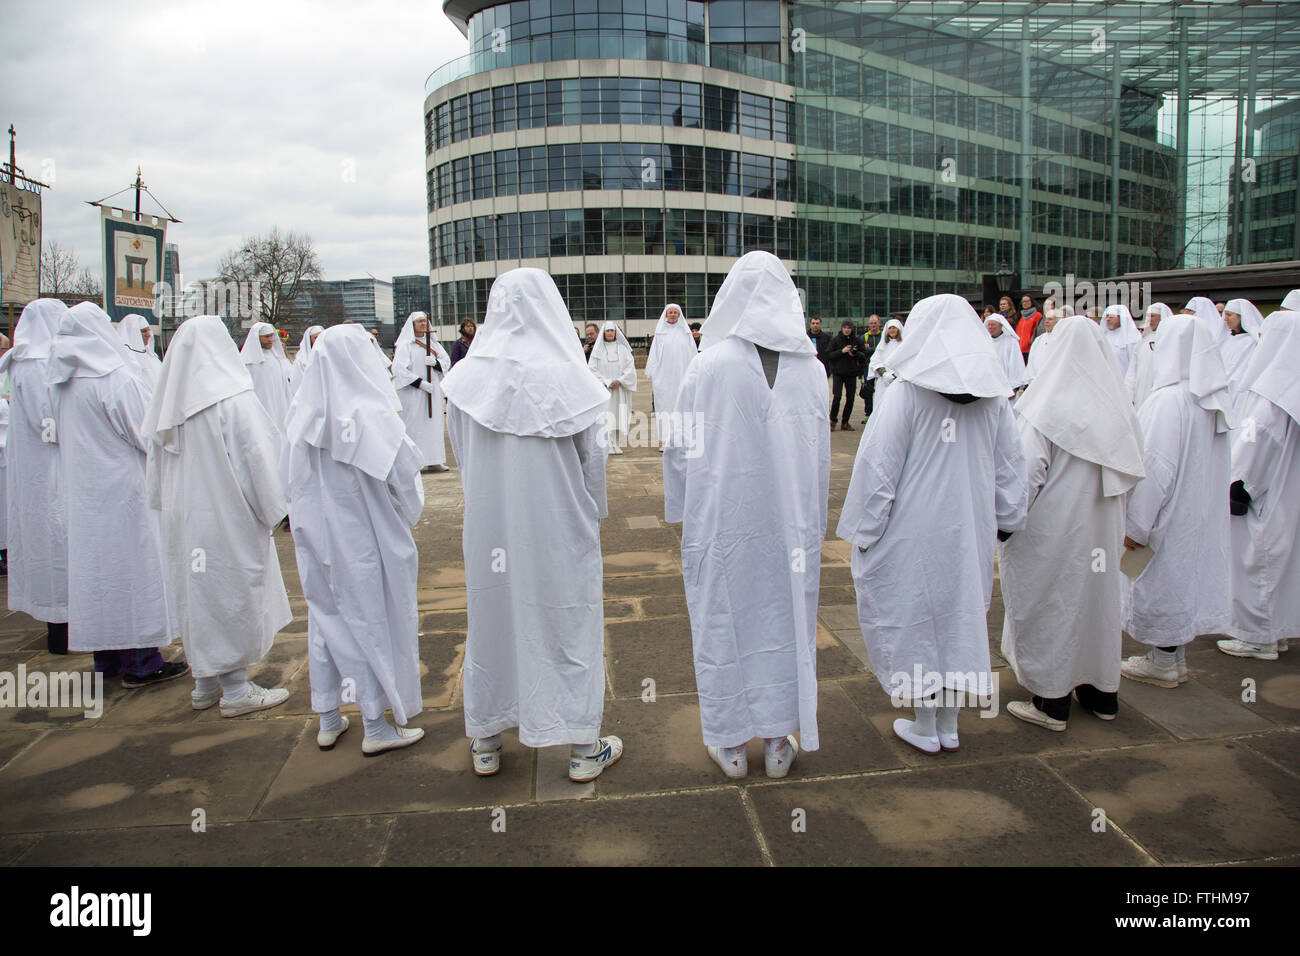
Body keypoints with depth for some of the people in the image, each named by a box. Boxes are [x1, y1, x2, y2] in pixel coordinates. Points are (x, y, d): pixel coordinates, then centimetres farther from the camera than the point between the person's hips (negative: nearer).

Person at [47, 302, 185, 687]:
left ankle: (106, 658, 22)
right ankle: (140, 663, 5)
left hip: (82, 491, 7)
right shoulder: (117, 378, -17)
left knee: (94, 564, 12)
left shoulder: (63, 381, 5)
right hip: (123, 488, -7)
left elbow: (64, 436, 14)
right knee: (134, 563, 0)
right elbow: (147, 435, -13)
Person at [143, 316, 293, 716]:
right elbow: (259, 458, -14)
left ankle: (205, 684, 27)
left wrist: (169, 505, 22)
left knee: (197, 591, 15)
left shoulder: (170, 402, 3)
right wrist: (277, 509, -5)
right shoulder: (234, 400, -16)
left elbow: (155, 461, 11)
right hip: (229, 514, -6)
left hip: (183, 517, 7)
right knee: (234, 591, 3)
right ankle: (236, 689, 11)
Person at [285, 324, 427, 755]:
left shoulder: (303, 413, -3)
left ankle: (328, 721, 29)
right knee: (373, 619, 6)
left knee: (327, 616, 17)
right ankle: (376, 727, 16)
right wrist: (407, 516, 2)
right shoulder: (373, 415, -20)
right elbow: (403, 475, -16)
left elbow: (294, 481, 4)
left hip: (317, 537, 6)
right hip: (368, 537, -5)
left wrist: (314, 520, 14)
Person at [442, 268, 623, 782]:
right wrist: (593, 513, 10)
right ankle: (583, 748, 21)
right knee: (568, 623, 9)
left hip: (488, 524, 3)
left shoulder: (466, 378, -4)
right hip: (559, 524, -3)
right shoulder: (568, 378, -14)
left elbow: (461, 456, 6)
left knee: (491, 616, 16)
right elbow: (593, 459, -6)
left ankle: (485, 744, 30)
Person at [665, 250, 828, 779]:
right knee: (786, 620, 14)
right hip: (791, 525, 3)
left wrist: (684, 515, 6)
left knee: (724, 623, 11)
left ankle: (731, 743, 24)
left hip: (722, 523, -2)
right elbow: (821, 455, 4)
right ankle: (780, 741, 27)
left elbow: (685, 449, -8)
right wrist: (812, 523, 15)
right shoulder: (810, 368, -3)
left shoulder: (709, 365, -13)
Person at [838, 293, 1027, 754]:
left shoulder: (909, 391, -14)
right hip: (970, 532, 5)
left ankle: (924, 727, 20)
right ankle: (950, 725, 27)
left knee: (914, 618, 8)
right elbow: (1011, 467, 9)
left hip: (914, 530, -5)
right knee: (960, 614, 16)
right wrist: (1006, 520, 20)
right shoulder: (994, 395, 2)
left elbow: (878, 466, -14)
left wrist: (862, 532, -7)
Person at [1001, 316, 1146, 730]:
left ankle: (1051, 703, 13)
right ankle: (1102, 693, 32)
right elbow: (1130, 469, 9)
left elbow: (1027, 472, -19)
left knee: (1050, 602, 5)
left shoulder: (1047, 407, -17)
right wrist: (1121, 525, 18)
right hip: (1103, 527, 6)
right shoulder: (1117, 403, 2)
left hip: (1053, 525, -6)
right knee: (1098, 596, 18)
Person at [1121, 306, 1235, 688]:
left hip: (1171, 513, -8)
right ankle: (1176, 659, 28)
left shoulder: (1168, 400, -22)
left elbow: (1156, 469, -23)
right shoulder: (1214, 401, 4)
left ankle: (1163, 663, 17)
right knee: (1186, 576, 17)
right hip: (1201, 513, 8)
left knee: (1162, 582, 5)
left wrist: (1136, 526, -16)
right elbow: (1202, 463, 11)